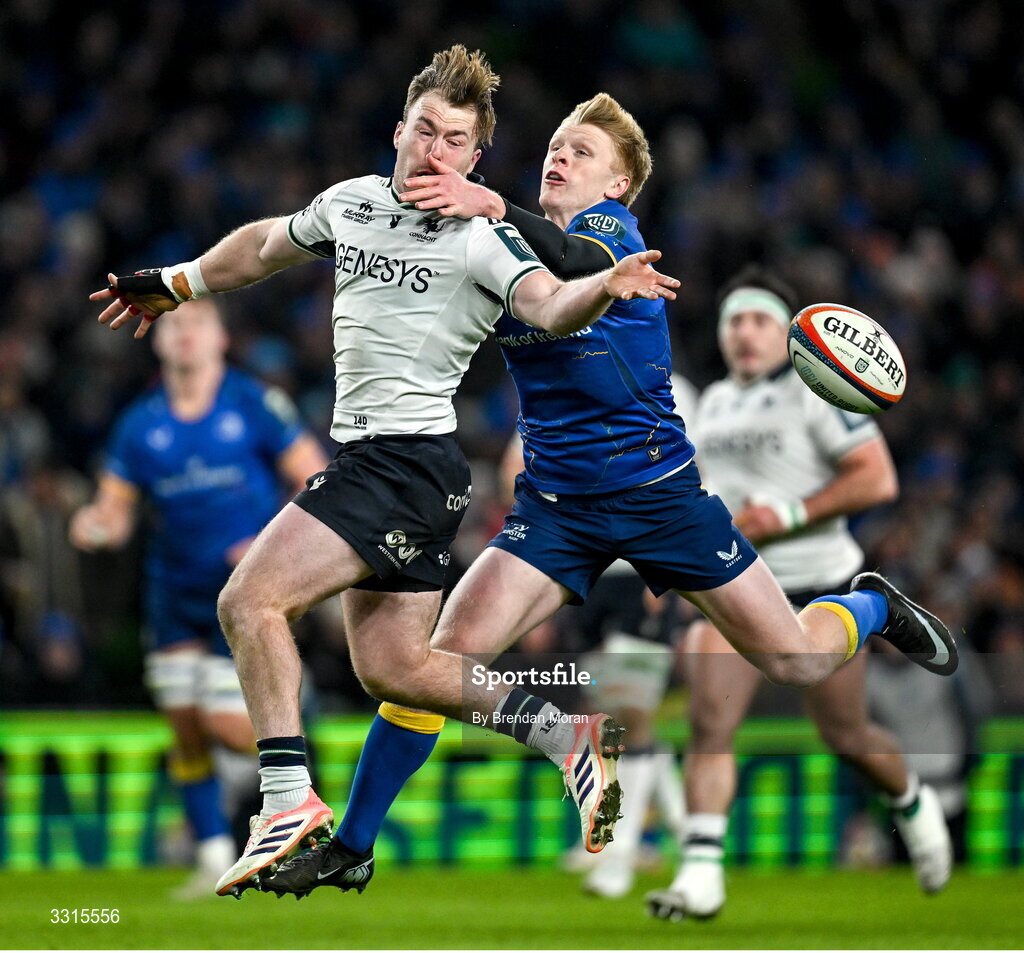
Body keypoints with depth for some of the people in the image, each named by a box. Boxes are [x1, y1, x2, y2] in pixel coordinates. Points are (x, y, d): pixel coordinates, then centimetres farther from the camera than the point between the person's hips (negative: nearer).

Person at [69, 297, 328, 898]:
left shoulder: (256, 404, -6)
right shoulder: (140, 424, 4)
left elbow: (317, 481, -4)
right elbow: (116, 512, 7)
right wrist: (95, 526, -16)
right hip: (175, 594, 4)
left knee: (225, 724, -13)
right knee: (185, 725, 1)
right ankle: (216, 859, 11)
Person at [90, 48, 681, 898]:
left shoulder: (480, 238, -11)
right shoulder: (352, 203, 11)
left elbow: (549, 306, -27)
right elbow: (266, 244, 30)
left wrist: (603, 287, -48)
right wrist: (173, 284, 40)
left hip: (411, 462, -8)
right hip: (368, 456, 8)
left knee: (250, 600, -16)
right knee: (391, 667, 9)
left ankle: (290, 799, -14)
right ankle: (572, 736, 16)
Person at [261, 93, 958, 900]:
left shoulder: (614, 227, -9)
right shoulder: (507, 251, 7)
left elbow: (576, 261, -33)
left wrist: (494, 208, -50)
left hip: (659, 491, -3)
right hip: (555, 504, 3)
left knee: (797, 663, 2)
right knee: (444, 656, -17)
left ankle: (873, 607, 38)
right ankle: (350, 849, -7)